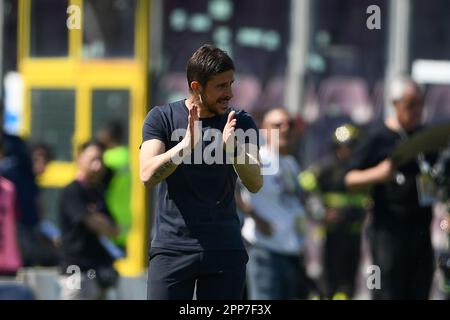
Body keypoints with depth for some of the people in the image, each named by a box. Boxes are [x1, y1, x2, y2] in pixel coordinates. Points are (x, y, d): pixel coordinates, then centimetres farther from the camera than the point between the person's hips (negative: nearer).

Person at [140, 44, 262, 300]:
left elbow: (256, 183, -7)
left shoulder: (240, 123, 6)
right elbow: (147, 175, -14)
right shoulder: (162, 118, 1)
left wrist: (232, 147, -26)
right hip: (173, 248, -2)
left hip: (225, 250, 2)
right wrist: (186, 145, -29)